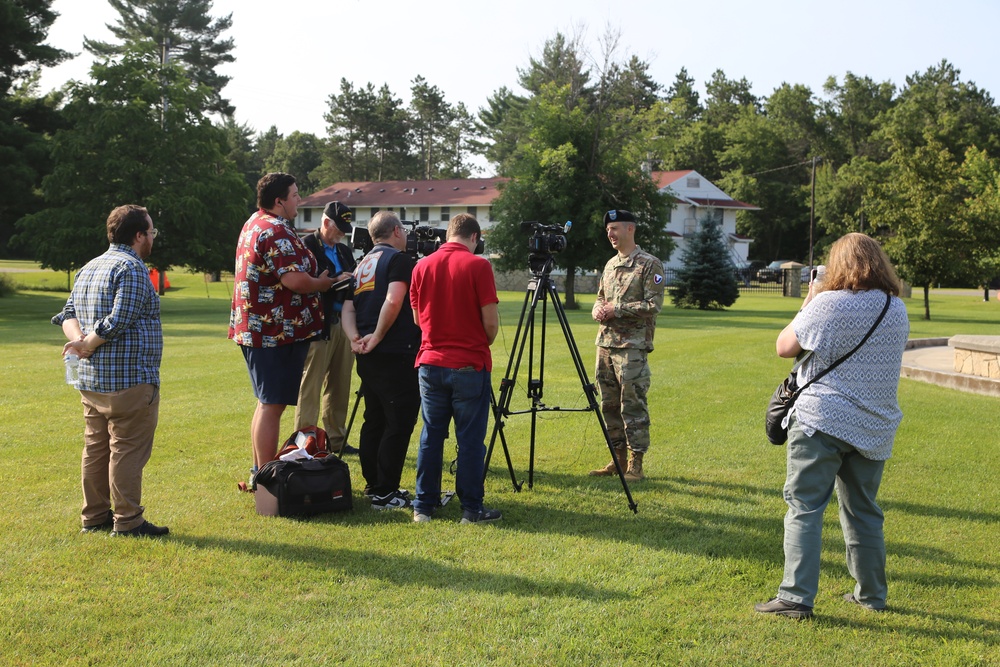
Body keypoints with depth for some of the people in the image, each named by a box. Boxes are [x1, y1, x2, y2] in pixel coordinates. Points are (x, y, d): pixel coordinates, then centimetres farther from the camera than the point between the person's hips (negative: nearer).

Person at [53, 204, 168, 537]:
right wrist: (88, 345, -9)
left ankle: (94, 516, 22)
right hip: (128, 379, -9)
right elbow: (119, 321, -21)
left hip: (90, 380, 9)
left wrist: (78, 339, -6)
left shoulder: (88, 269, 17)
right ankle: (128, 521, 0)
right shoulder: (132, 268, -13)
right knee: (128, 450, -4)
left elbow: (68, 313, 12)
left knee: (96, 447, 14)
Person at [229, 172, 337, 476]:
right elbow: (294, 280, -28)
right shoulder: (277, 231, -18)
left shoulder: (254, 223, 15)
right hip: (276, 332, -11)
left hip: (256, 327, 11)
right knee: (272, 405, -4)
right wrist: (321, 283, -9)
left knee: (268, 402, 19)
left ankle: (260, 470, 27)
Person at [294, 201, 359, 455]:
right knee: (310, 386, -5)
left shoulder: (344, 251, 18)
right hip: (318, 326, -8)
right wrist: (333, 281, -21)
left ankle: (336, 440, 22)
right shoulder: (307, 246, -6)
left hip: (342, 324, 8)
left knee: (339, 386, 12)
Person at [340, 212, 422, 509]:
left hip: (367, 358, 9)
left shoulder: (362, 265, 19)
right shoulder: (399, 259, -6)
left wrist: (355, 337, -3)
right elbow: (394, 301, -21)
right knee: (399, 423, -4)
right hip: (396, 355, -9)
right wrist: (377, 337, -14)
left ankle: (374, 485, 20)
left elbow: (348, 308, 10)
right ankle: (385, 493, -3)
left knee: (374, 421, 14)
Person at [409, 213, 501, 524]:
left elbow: (417, 317, 12)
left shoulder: (422, 266, 5)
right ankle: (471, 509, 7)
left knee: (430, 436, 11)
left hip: (431, 362, 4)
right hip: (469, 365, -4)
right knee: (471, 439, 2)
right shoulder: (477, 265, -9)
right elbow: (491, 321, -10)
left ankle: (423, 506, 15)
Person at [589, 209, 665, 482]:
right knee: (610, 404, 10)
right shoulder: (610, 264, 17)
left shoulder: (649, 265, -6)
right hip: (605, 342, 8)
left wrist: (617, 309, -16)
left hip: (632, 345, -7)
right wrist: (597, 309, 2)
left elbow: (654, 305, -13)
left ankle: (636, 463, -1)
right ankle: (618, 459, 19)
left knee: (633, 405, -6)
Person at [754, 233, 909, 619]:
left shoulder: (829, 304, -11)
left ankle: (796, 598, -6)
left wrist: (808, 305, 9)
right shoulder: (898, 311, 8)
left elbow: (784, 347, -4)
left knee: (804, 507, -2)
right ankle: (871, 594, 25)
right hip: (874, 428, 6)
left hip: (822, 421, -6)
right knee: (863, 511, 17)